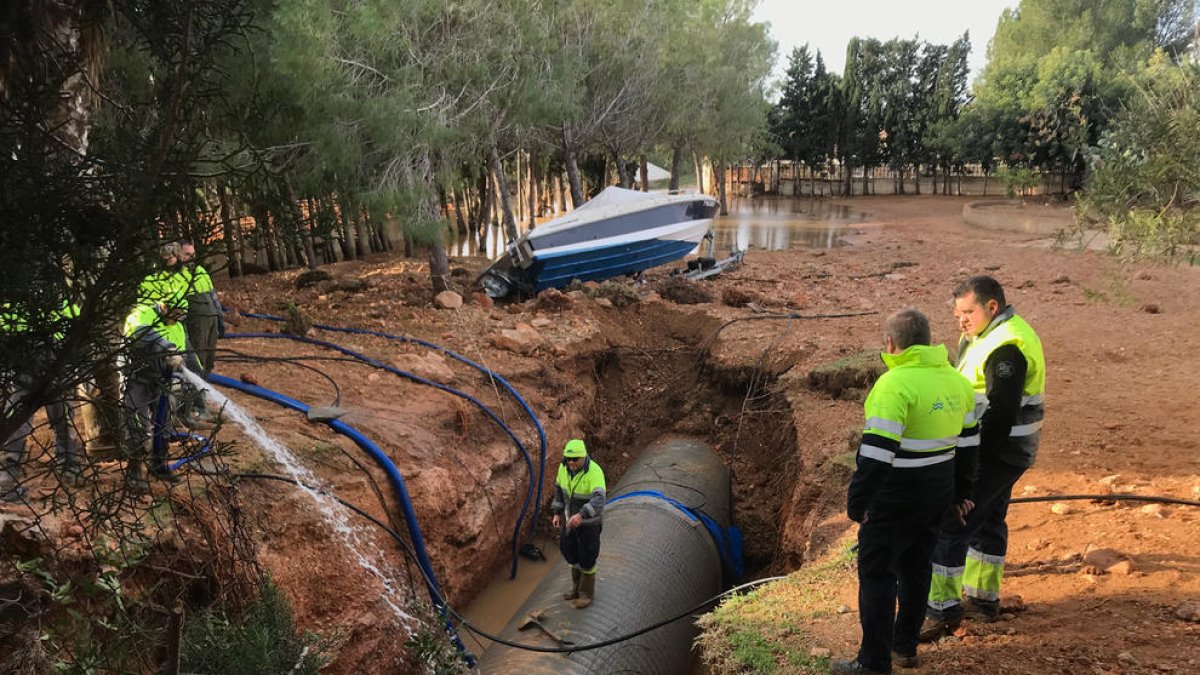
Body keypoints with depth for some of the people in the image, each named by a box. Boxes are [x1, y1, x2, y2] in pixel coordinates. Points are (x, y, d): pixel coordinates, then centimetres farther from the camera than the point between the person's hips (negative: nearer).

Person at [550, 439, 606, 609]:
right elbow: (559, 488, 4)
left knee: (586, 559, 7)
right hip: (572, 518, 6)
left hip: (589, 521, -6)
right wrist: (557, 513, 2)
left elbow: (599, 501, -45)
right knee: (571, 554, 20)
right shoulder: (564, 467, -13)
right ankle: (577, 588, 42)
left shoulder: (594, 472, -34)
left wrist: (581, 515, -59)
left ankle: (587, 594, 29)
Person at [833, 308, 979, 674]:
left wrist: (857, 502, -17)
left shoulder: (894, 384, -21)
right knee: (915, 568, 20)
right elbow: (967, 442, 14)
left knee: (877, 575, 3)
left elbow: (877, 452, -24)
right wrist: (959, 492, 23)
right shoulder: (956, 381, 5)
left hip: (897, 499, -8)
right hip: (938, 494, 8)